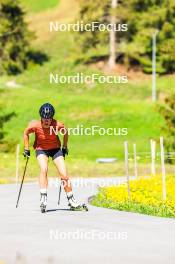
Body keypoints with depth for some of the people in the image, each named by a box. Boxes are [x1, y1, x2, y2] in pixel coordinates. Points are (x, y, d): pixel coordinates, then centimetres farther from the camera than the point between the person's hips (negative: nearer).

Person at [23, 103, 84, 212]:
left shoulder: (57, 125, -24)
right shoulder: (35, 125, -24)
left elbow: (65, 132, -1)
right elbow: (26, 133, -2)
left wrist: (64, 147, 7)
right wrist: (27, 149, 2)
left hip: (55, 149, 1)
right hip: (41, 149, -1)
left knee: (64, 175, -7)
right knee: (44, 169, -29)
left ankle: (71, 200, 10)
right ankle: (43, 198, -27)